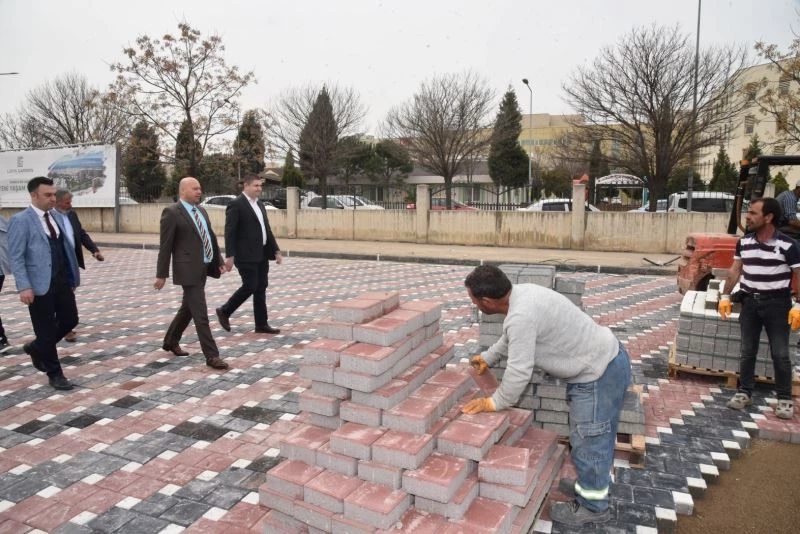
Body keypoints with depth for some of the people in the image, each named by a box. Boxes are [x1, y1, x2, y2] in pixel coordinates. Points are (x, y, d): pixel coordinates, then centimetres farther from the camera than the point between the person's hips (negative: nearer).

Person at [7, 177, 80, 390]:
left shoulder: (56, 217, 11)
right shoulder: (20, 220, -10)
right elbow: (16, 257, -13)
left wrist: (73, 277, 13)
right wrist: (24, 286, -20)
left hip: (62, 281, 6)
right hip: (40, 285, -6)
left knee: (70, 320, 11)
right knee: (46, 330, 4)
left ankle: (36, 348, 36)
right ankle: (54, 374, 19)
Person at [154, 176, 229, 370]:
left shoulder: (201, 210, 14)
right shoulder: (171, 212, -10)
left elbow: (211, 237, 18)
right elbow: (165, 246, -10)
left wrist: (219, 261, 11)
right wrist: (161, 274, -10)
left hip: (203, 268, 8)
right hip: (189, 269, -8)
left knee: (187, 309, 20)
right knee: (200, 314, -6)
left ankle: (171, 341, 38)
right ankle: (211, 355, -2)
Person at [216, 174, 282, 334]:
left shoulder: (260, 204, 15)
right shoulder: (236, 204, -10)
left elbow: (267, 230, 18)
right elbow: (230, 232, -14)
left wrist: (276, 250, 11)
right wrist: (229, 256, -19)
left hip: (262, 254, 8)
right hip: (246, 255, -8)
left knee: (261, 288, 8)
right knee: (250, 287, -6)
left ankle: (261, 324, 14)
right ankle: (224, 311, 15)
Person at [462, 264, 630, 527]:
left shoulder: (521, 316, -30)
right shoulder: (522, 292, 2)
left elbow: (518, 372, -24)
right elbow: (510, 337, 21)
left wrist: (494, 402, -9)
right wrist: (487, 357, 33)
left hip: (599, 374, -10)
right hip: (608, 358, 10)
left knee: (588, 441, 7)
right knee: (596, 435, 25)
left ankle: (593, 506, 26)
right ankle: (593, 483, 44)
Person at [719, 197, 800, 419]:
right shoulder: (744, 242, 1)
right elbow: (735, 271, 8)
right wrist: (725, 296, 4)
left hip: (777, 303, -4)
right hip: (750, 302, 4)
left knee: (780, 354, 3)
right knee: (747, 351, 10)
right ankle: (744, 392, 21)